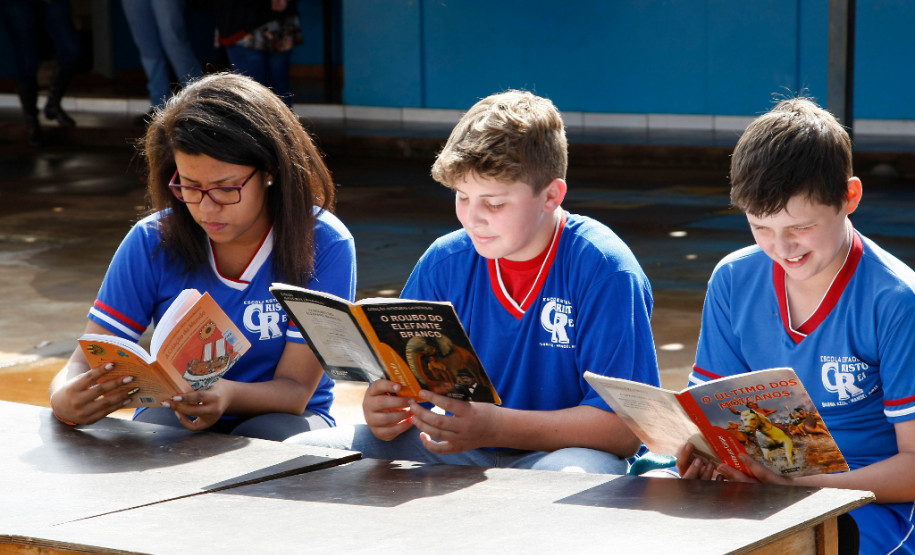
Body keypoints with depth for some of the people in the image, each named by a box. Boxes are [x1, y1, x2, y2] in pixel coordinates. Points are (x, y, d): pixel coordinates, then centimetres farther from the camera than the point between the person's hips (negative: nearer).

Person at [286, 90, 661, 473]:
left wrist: (495, 426, -29)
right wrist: (383, 410, -18)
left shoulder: (604, 269, -14)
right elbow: (403, 379, 8)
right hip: (459, 453, 5)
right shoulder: (444, 262, 2)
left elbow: (624, 429, -19)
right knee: (300, 453, -12)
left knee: (574, 474, -42)